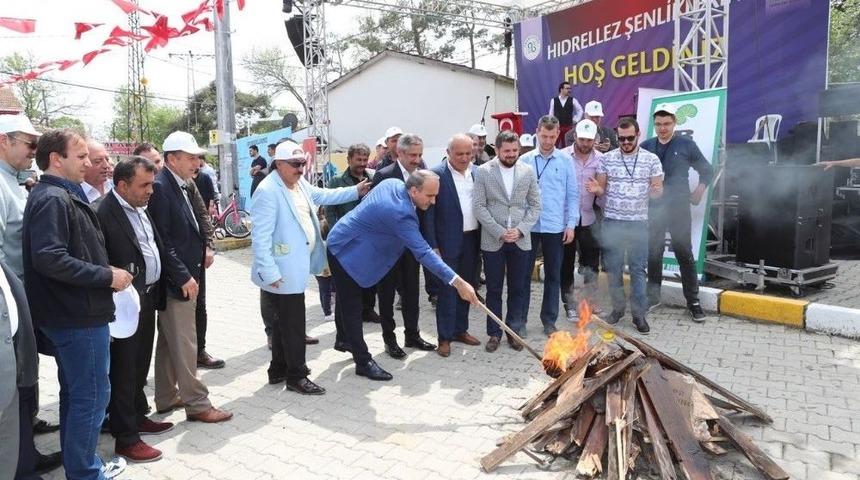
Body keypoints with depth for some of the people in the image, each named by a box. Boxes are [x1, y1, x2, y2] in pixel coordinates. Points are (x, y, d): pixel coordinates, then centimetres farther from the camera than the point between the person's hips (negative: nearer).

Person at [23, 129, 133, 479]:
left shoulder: (63, 195, 14)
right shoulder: (53, 199, -17)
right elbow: (49, 258, -27)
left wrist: (106, 273, 7)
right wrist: (106, 276, -21)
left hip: (71, 313, 10)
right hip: (78, 315, -10)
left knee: (75, 393, 19)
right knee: (92, 395, 0)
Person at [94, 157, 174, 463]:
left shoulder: (140, 207, 10)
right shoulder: (103, 213, -19)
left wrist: (155, 291, 12)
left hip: (148, 297, 8)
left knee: (140, 366, 20)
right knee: (124, 370, 3)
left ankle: (138, 417, 36)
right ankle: (125, 438, 14)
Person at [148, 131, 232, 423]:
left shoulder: (182, 186, 12)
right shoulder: (159, 187, -16)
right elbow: (161, 239, -21)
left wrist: (203, 248, 6)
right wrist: (183, 276, -20)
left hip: (186, 275, 10)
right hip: (176, 279, -10)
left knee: (169, 342, 18)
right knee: (184, 344, 0)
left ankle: (166, 398, 30)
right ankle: (197, 404, 10)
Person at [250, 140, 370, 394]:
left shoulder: (300, 182, 8)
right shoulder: (268, 191, -19)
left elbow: (323, 195, 26)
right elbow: (261, 235, -22)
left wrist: (356, 191, 24)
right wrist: (269, 272, -25)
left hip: (295, 266, 9)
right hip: (283, 270, -9)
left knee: (285, 320, 19)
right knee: (293, 323, 0)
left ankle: (279, 370, 33)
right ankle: (296, 376, 14)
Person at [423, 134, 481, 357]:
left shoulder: (477, 172, 5)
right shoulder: (436, 174, -11)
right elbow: (428, 212, -10)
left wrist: (483, 238, 5)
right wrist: (432, 246, -13)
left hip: (472, 239, 5)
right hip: (448, 242, -5)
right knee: (447, 290, 2)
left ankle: (460, 329, 30)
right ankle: (445, 337, 13)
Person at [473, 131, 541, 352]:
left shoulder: (528, 171, 4)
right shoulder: (483, 171, -3)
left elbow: (535, 205, 5)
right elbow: (479, 206, -7)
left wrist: (520, 229, -9)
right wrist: (500, 232, -13)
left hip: (521, 240, 2)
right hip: (493, 241, -2)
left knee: (518, 289, 10)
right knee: (493, 290, 7)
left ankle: (514, 331, 24)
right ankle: (494, 333, 20)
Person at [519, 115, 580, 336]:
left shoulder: (566, 160, 1)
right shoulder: (525, 160, 1)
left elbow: (573, 194, 3)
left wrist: (571, 224, -3)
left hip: (555, 227, 1)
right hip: (529, 226, 0)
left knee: (553, 276, 9)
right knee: (524, 274, 6)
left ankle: (549, 320, 21)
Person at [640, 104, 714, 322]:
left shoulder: (686, 145, -1)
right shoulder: (646, 146, 4)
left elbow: (707, 171, 8)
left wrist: (699, 191, -3)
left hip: (678, 208, -2)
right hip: (653, 208, 2)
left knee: (684, 254, 1)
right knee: (653, 253, 10)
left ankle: (693, 301, 11)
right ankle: (653, 295, 24)